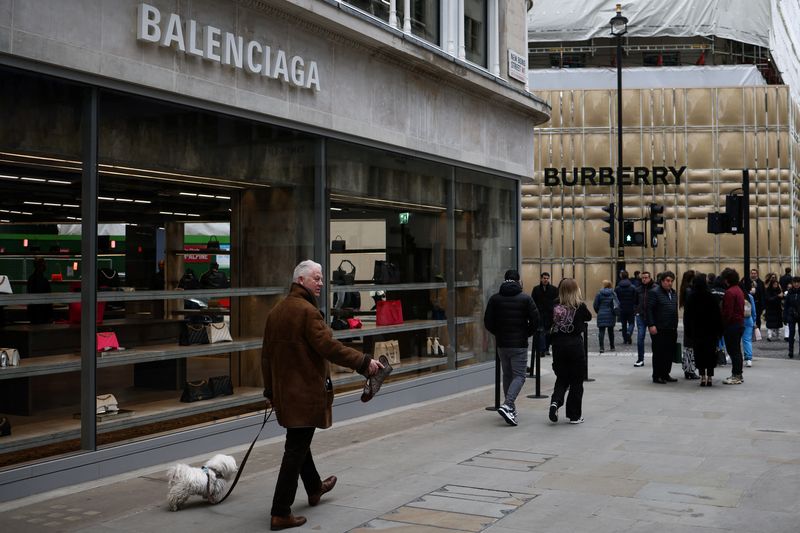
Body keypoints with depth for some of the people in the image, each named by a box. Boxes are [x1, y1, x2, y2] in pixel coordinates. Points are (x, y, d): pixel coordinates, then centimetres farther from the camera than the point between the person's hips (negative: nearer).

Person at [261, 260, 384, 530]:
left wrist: (270, 389, 21)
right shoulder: (307, 311, -18)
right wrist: (364, 362, -19)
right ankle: (281, 514, 0)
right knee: (296, 449, -3)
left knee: (298, 441, 24)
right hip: (306, 392, -9)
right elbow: (329, 347, -25)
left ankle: (314, 488, 46)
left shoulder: (276, 311, 10)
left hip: (284, 391, 9)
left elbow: (267, 354, 14)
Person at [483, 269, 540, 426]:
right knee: (519, 376, -1)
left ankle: (511, 408, 20)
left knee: (507, 375, 16)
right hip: (519, 344, -3)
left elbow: (487, 322, -1)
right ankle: (507, 406, -20)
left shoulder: (495, 299, 2)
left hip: (502, 343, 3)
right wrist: (527, 334, 10)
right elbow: (535, 320, -7)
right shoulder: (525, 298, -4)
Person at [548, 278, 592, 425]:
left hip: (558, 345, 2)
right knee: (576, 381, 9)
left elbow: (548, 325, 3)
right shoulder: (580, 306, -6)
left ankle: (555, 402, -8)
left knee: (561, 378, 18)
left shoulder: (555, 306, -2)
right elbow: (588, 317, 13)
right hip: (575, 345, -2)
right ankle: (574, 415, 12)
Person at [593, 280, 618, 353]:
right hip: (611, 315, 2)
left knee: (601, 331, -4)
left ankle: (601, 347, -16)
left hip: (601, 315, -2)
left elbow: (595, 305, -2)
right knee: (611, 331, 15)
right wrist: (615, 312, 8)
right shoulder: (613, 293, 0)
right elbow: (617, 304, -6)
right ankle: (612, 347, 23)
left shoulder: (599, 293, -3)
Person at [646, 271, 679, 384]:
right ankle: (657, 376, 5)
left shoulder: (673, 293, 16)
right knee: (659, 353, -2)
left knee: (670, 353, 9)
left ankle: (665, 374, 19)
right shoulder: (654, 292, -8)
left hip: (671, 329, 7)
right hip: (659, 329, -7)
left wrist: (675, 325, 17)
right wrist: (651, 325, -18)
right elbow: (649, 310, -12)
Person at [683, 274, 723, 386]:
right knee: (710, 353, 6)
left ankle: (702, 376, 1)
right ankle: (710, 377, 5)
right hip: (710, 330, 0)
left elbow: (686, 315, 0)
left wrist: (687, 331, 6)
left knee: (699, 354, 5)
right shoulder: (711, 296, -6)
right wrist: (719, 330, 3)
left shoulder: (690, 297, -4)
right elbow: (717, 314, -3)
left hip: (696, 331, 0)